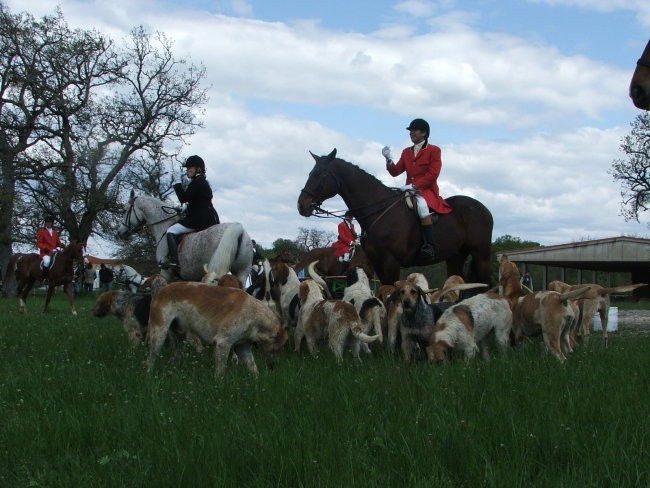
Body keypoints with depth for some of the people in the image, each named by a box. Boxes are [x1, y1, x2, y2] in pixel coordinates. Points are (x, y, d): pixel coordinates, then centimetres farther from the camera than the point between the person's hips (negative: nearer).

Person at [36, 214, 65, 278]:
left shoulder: (55, 232, 18)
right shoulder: (41, 231, 3)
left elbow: (58, 242, 20)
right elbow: (38, 243, -2)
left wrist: (61, 245, -4)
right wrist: (45, 248, -19)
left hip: (54, 252, 6)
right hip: (45, 252, -6)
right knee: (47, 260, -36)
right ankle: (44, 277, -23)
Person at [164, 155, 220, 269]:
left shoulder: (196, 183, -13)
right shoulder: (203, 182, 19)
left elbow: (183, 199, -18)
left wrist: (177, 184, -9)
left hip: (198, 220, -11)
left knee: (171, 231, -9)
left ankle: (173, 261, -19)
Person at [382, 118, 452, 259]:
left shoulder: (434, 151, 1)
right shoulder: (406, 152, 18)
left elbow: (433, 174, -10)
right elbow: (395, 171, 13)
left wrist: (414, 185, -20)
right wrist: (389, 159, -7)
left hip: (427, 191, -7)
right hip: (410, 191, 7)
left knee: (421, 205, -37)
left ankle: (429, 246, -41)